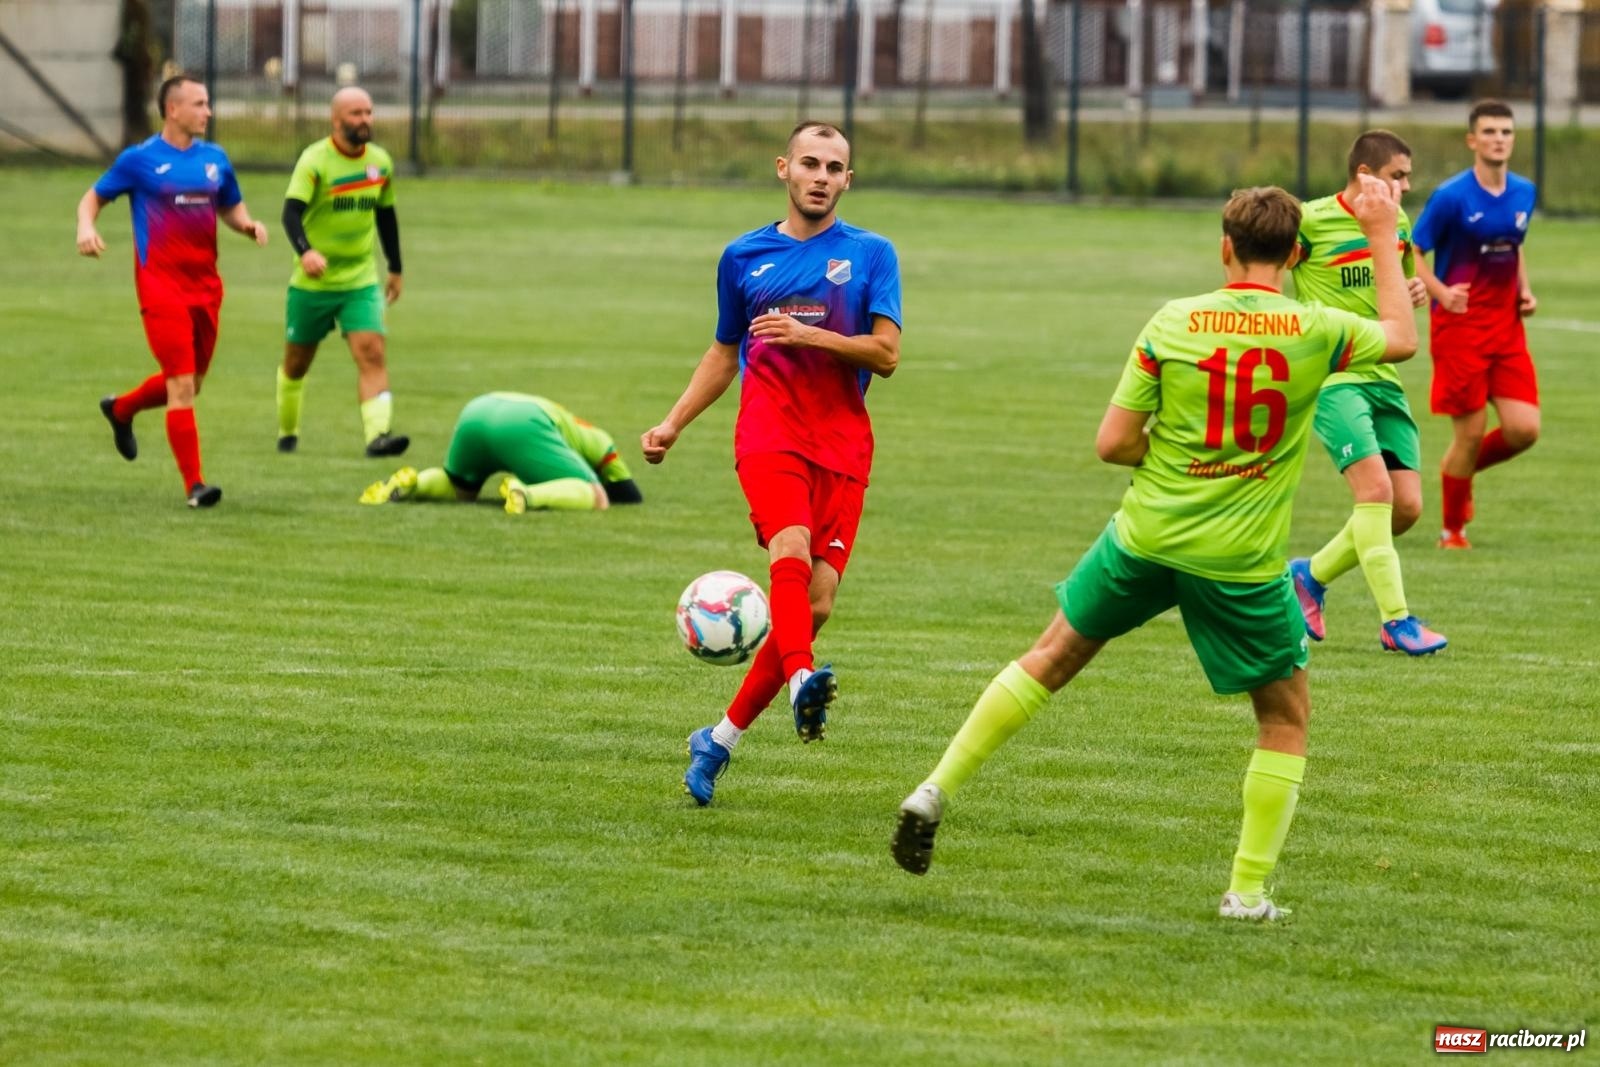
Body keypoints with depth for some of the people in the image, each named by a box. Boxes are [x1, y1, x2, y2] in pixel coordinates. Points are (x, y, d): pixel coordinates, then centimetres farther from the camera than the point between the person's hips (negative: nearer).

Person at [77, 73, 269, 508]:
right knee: (182, 383, -12)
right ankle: (194, 485, -9)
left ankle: (121, 410, 44)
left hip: (205, 286, 6)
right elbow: (93, 197, 5)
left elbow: (231, 208, 22)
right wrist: (86, 227, -16)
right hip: (162, 286, -6)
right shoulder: (140, 159, -4)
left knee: (190, 383, 15)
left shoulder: (215, 159, 10)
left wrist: (248, 224, -1)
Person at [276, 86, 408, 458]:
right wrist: (305, 251, -44)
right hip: (312, 282, -3)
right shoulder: (314, 160, -14)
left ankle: (378, 434, -27)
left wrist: (395, 269, 20)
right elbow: (291, 212, -26)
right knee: (297, 362, 11)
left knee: (372, 354, -17)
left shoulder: (381, 162, 3)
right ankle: (287, 433, 32)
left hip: (361, 280, 3)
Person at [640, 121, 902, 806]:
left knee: (818, 601, -4)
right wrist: (673, 424, 15)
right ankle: (801, 682, -52)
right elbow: (723, 354, 25)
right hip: (768, 427, -1)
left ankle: (721, 738, 9)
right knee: (792, 551, -29)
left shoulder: (871, 255, 9)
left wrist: (809, 335, -14)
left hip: (843, 440, 1)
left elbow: (886, 354, -1)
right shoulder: (744, 257, 14)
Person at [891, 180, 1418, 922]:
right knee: (1286, 715, 16)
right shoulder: (1314, 331, -8)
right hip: (1242, 563, -2)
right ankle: (1249, 890, 11)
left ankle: (937, 790, 17)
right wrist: (1384, 238, 20)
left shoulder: (1172, 324, -5)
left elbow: (1112, 443, -5)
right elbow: (1402, 337, 13)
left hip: (1146, 539, 2)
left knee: (1054, 656, 21)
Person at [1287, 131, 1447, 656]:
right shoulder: (1311, 223, -10)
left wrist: (1416, 290, 3)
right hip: (1331, 378, -7)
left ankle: (1312, 575, 21)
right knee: (1376, 488, -21)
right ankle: (1395, 622, -18)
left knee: (1407, 505, 1)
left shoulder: (1397, 222, 11)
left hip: (1383, 377, 7)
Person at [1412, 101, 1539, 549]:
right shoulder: (1451, 197, -12)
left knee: (1524, 429, -5)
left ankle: (1463, 469, 26)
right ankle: (1452, 530, 18)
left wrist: (1525, 291, 5)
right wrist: (1441, 292, -22)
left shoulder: (1524, 193, 6)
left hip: (1507, 325, 5)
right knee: (1471, 431, -2)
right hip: (1459, 326, -5)